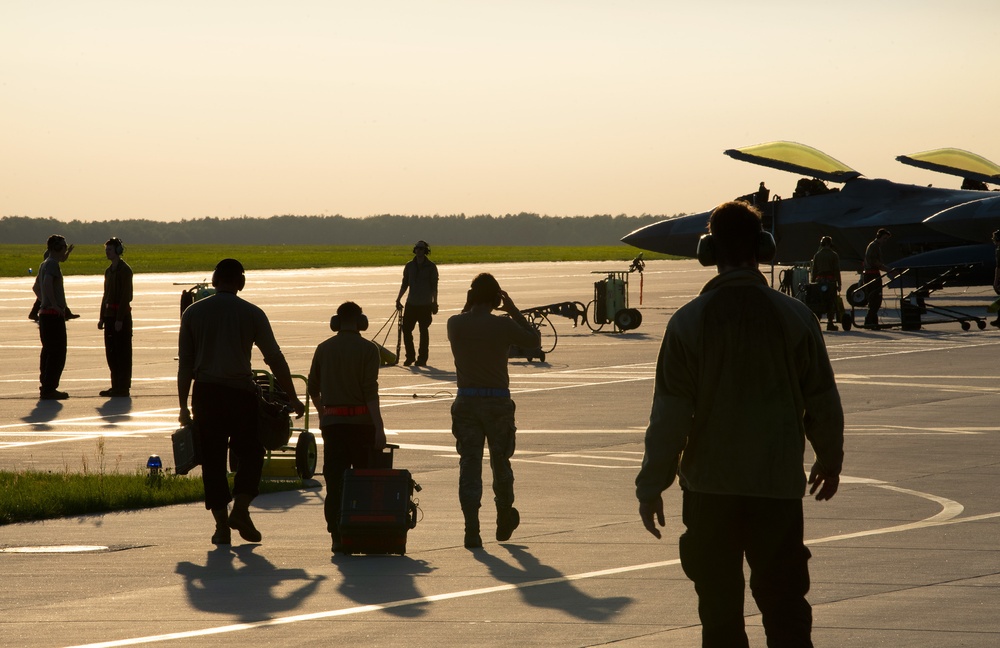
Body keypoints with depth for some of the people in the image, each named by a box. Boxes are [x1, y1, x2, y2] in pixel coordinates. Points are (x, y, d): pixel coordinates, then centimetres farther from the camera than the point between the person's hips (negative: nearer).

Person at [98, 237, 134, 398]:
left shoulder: (124, 270, -11)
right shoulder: (109, 270, 16)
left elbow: (125, 295, -16)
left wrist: (120, 319, -20)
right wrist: (102, 317, 15)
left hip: (121, 315, -9)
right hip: (110, 315, 9)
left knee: (122, 353, -5)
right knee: (111, 352, 10)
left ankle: (123, 388, -2)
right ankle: (116, 386, 16)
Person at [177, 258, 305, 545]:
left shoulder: (193, 313, 5)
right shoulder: (252, 314, 2)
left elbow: (185, 363, 5)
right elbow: (275, 359, 3)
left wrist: (184, 406, 10)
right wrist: (293, 399, 11)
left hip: (205, 392, 1)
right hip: (241, 391, -1)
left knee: (212, 458, 6)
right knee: (250, 452, 11)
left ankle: (221, 523, 3)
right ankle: (241, 507, -9)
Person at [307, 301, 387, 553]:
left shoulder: (323, 349, 7)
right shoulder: (368, 349, -4)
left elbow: (313, 389, 14)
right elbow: (370, 391, -13)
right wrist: (379, 428, -14)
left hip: (332, 422, 2)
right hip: (361, 420, -2)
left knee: (334, 481, 2)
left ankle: (337, 535, -4)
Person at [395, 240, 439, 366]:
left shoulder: (431, 267, -1)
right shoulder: (409, 266, 9)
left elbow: (434, 286, -2)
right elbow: (405, 284, 15)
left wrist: (434, 302, -8)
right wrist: (398, 299, 8)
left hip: (426, 305, -4)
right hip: (411, 304, 4)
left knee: (424, 331, 0)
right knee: (406, 329, -1)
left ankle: (422, 358, 6)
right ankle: (410, 356, 10)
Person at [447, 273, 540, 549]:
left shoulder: (455, 324, -3)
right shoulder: (503, 325, -10)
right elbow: (533, 340, 7)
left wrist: (468, 306, 19)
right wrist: (514, 311, 10)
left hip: (466, 401, 1)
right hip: (497, 401, -1)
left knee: (469, 464, 1)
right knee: (500, 463, 16)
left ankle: (471, 528, -10)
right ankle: (505, 520, 34)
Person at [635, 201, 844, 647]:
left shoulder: (688, 321, -8)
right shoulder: (795, 317, -4)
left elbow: (669, 415, -7)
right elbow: (822, 402, 4)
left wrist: (651, 487, 1)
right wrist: (830, 460, 21)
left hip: (709, 488, -1)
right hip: (779, 484, 1)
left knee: (720, 610, 9)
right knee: (785, 604, 7)